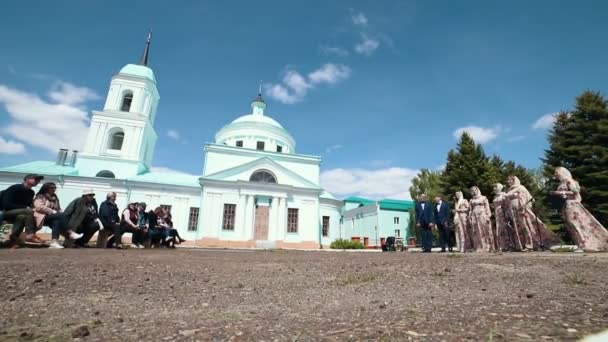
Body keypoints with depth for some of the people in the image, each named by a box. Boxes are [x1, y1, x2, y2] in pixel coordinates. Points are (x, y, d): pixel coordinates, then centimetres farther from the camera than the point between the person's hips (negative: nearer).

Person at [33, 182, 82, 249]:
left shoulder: (54, 198, 25)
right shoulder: (40, 197, 5)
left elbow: (58, 209, 22)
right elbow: (40, 207, -13)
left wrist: (59, 212, -1)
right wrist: (52, 211, -18)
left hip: (52, 217, 6)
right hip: (43, 217, -6)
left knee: (57, 222, -32)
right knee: (62, 215, -33)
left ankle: (54, 242, -45)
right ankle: (70, 233, -38)